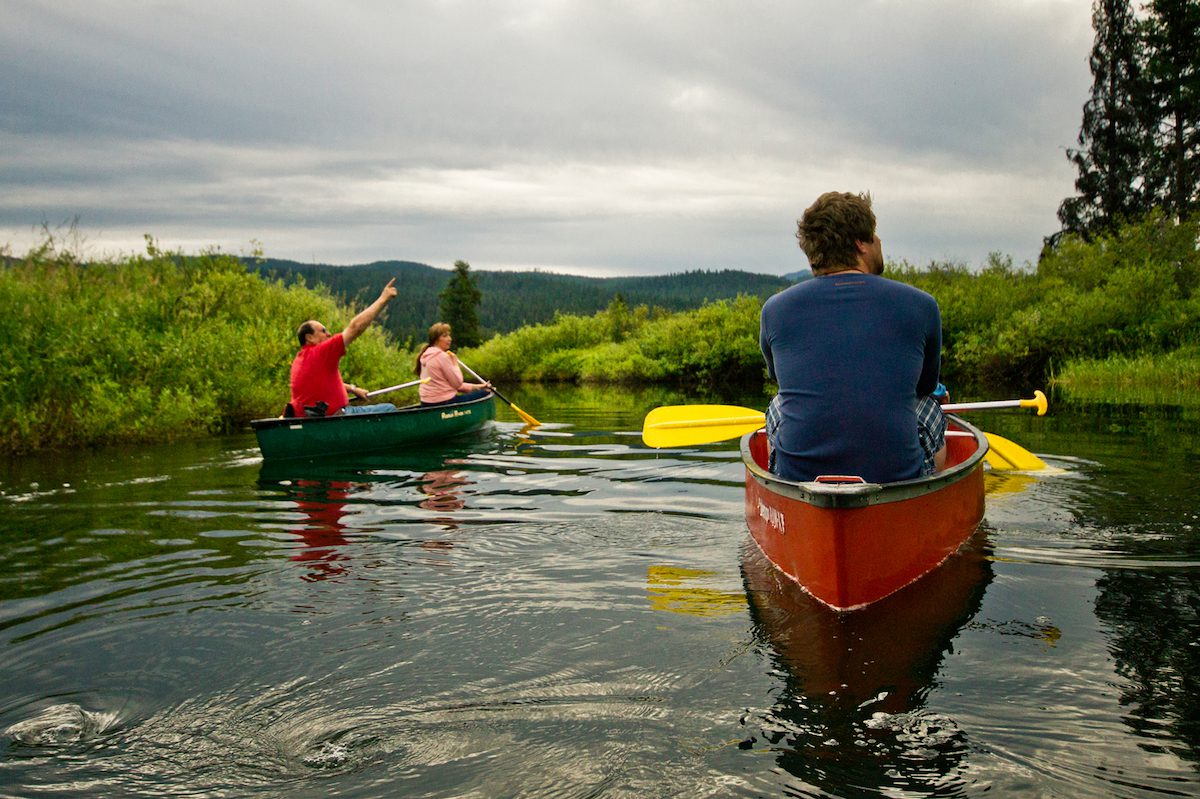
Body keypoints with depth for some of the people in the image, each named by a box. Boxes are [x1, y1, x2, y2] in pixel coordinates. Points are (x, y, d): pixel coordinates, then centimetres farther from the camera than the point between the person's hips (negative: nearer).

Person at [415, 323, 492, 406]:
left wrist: (475, 387, 9)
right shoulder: (442, 356, -16)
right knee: (484, 394, 0)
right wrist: (455, 363, 0)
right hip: (444, 402, -10)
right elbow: (457, 383, -13)